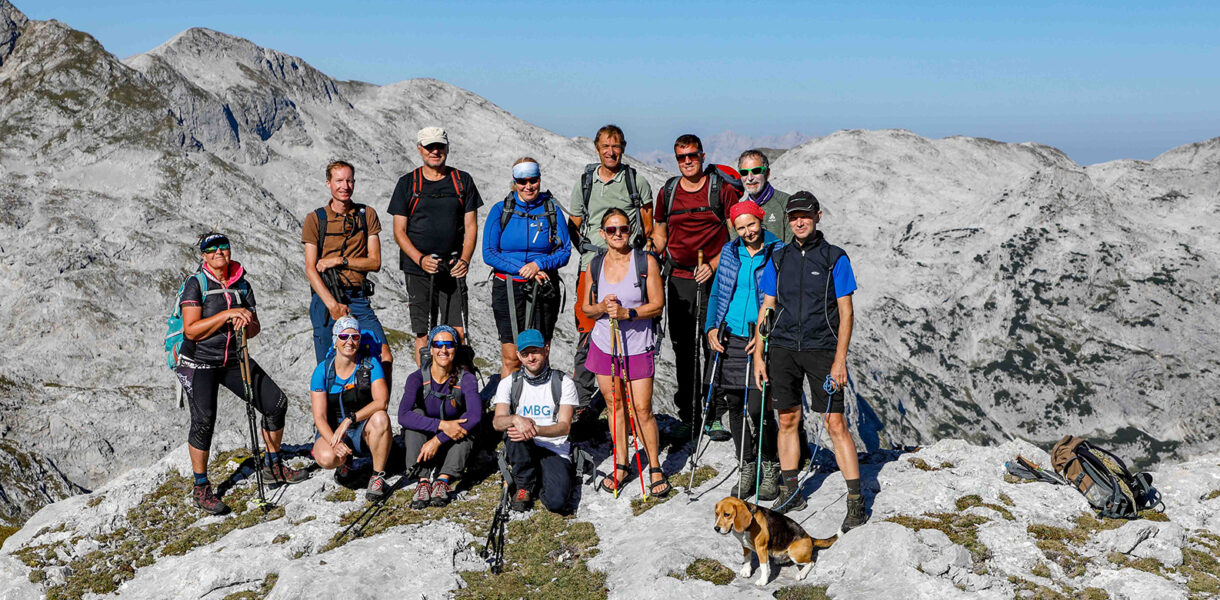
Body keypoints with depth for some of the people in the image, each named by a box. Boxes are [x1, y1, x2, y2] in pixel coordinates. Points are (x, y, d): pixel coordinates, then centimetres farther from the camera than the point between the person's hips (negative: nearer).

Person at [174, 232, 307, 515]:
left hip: (234, 360, 6)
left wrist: (246, 323, -14)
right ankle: (200, 489, -6)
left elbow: (254, 329, 9)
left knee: (276, 403, 1)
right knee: (204, 419, -21)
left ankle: (273, 466, 20)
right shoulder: (196, 283, -10)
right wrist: (227, 314, -24)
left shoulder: (242, 285, 6)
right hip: (199, 362, -6)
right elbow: (191, 330, -19)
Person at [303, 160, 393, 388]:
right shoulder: (315, 219, 3)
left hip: (358, 299, 2)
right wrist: (332, 305, -15)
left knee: (386, 359, -10)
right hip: (325, 299, -2)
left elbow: (375, 262, 4)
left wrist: (338, 260, -8)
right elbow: (310, 270, -3)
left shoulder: (367, 215, 9)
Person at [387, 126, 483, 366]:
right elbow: (399, 231, 1)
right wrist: (421, 259, -15)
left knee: (457, 333, -5)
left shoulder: (462, 181, 7)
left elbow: (471, 225, 6)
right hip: (418, 268, 0)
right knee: (423, 333, 2)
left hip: (453, 269, 1)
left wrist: (465, 259, -11)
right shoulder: (407, 183, 4)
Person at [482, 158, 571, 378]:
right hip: (508, 288, -1)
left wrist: (539, 264, -15)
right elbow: (489, 253, -2)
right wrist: (522, 269, -13)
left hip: (544, 291, 1)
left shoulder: (552, 210, 3)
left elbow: (565, 251, 3)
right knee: (511, 358, -2)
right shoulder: (500, 210, 1)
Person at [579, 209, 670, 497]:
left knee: (641, 409, -3)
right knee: (615, 405, 11)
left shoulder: (646, 261, -6)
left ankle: (655, 468, 13)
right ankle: (621, 464, 25)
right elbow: (586, 308, 9)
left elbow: (657, 304, -7)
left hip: (637, 346, -3)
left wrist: (626, 313, -21)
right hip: (604, 345, 3)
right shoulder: (595, 265, 3)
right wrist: (603, 307, -13)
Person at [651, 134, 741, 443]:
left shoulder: (722, 189, -2)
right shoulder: (668, 192, 9)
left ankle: (716, 416, 7)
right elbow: (659, 234, 18)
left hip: (715, 279, -3)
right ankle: (687, 416, 16)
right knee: (683, 349, 6)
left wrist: (714, 264, -12)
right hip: (679, 279, 3)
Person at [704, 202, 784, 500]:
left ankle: (771, 469, 11)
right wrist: (711, 327, 5)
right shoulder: (729, 252, 11)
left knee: (758, 408, -9)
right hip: (730, 339, 5)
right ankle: (747, 467, 22)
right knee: (734, 406, 7)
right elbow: (717, 293, 18)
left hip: (762, 342, -4)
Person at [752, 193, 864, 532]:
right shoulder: (778, 259, 9)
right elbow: (767, 308, 11)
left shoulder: (835, 258, -1)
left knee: (836, 423, -6)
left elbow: (845, 313, -3)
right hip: (784, 348, 3)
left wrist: (840, 360, -11)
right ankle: (790, 493, 21)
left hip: (822, 349, -3)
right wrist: (758, 355, 6)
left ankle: (855, 500, 1)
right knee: (787, 420, 8)